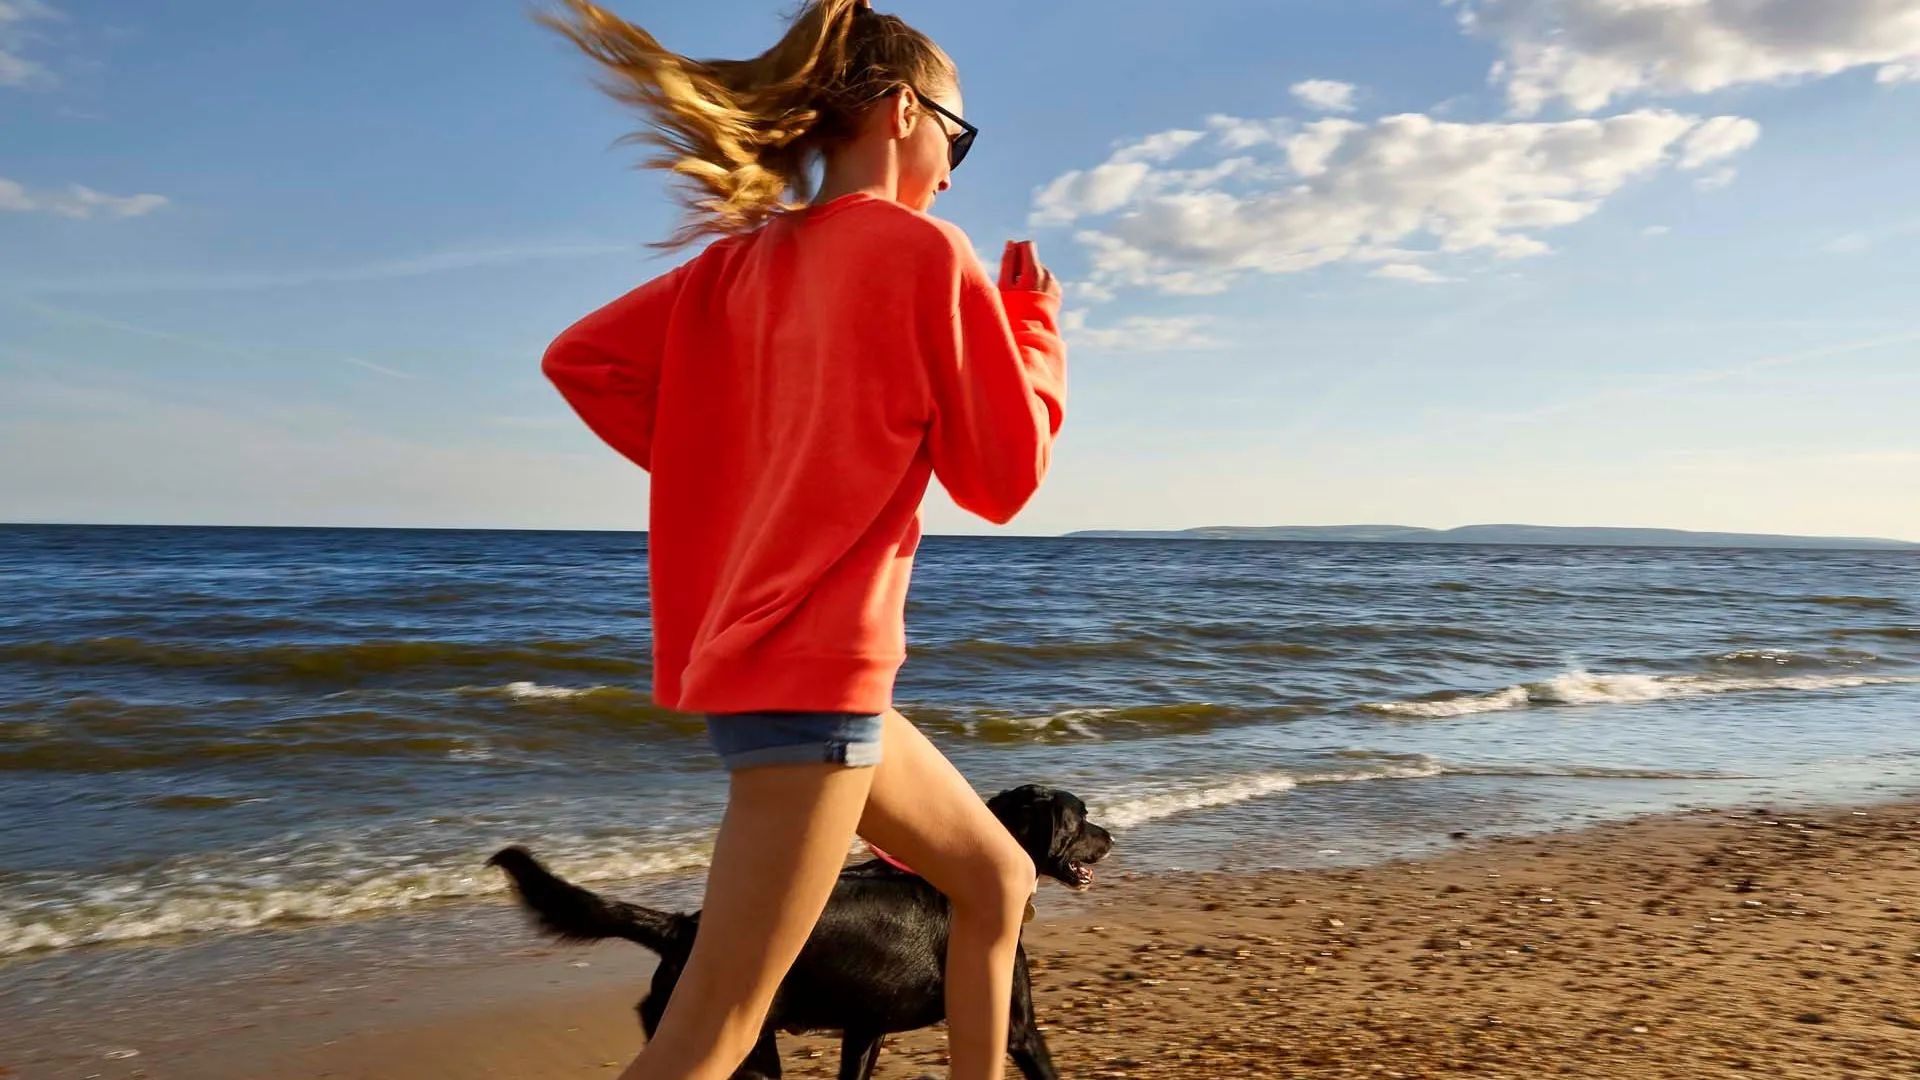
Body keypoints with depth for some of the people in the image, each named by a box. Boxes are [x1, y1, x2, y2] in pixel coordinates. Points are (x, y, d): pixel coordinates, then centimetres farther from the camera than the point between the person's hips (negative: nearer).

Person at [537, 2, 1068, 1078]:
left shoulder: (744, 259, 12)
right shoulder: (924, 250, -9)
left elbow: (582, 359, 9)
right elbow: (1005, 474, -6)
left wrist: (719, 468, 11)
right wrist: (1036, 324, 9)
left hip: (750, 652, 9)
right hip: (816, 670, -9)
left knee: (1001, 882, 21)